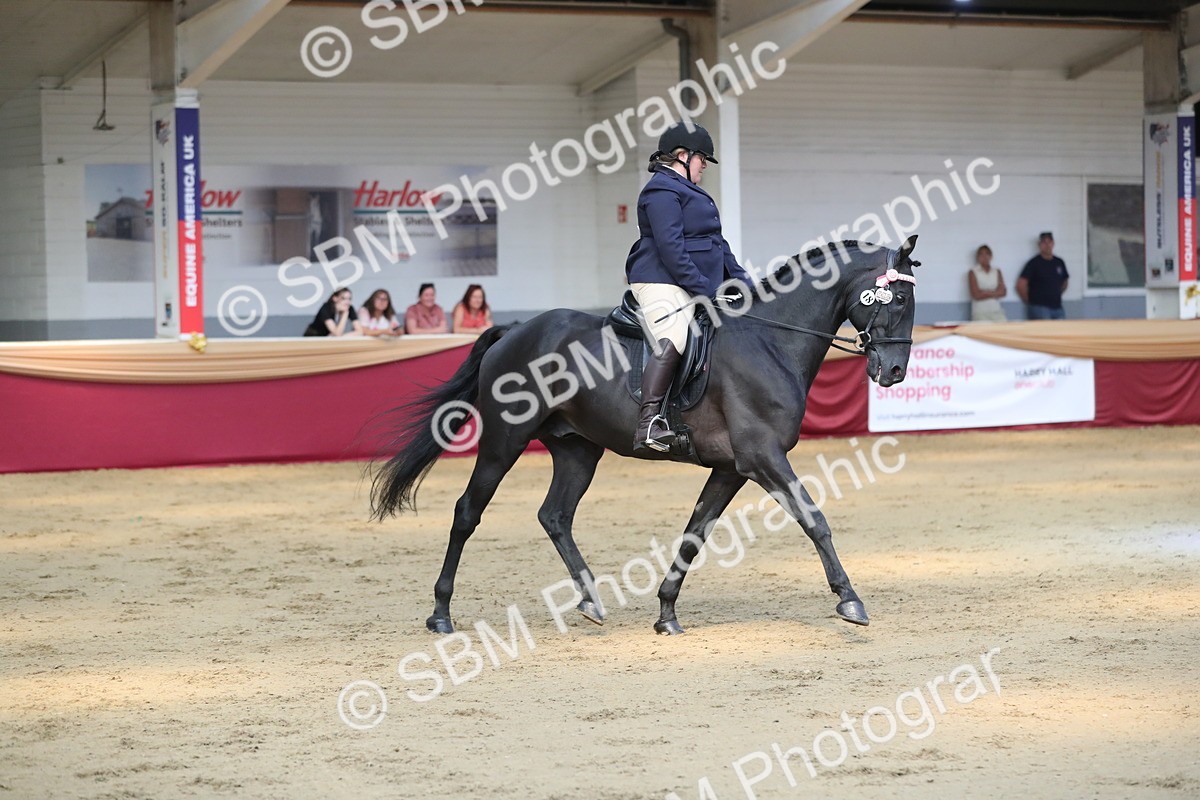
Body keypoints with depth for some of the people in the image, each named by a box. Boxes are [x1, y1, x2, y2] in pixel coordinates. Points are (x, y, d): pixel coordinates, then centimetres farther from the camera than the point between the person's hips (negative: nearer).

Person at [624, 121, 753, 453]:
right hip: (663, 283, -11)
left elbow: (716, 245, 28)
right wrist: (703, 288, -20)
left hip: (699, 287, 11)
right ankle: (648, 424, -38)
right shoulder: (662, 190, -8)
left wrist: (742, 281, 18)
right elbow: (670, 248, -19)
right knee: (672, 344, -29)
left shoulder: (687, 192, 26)